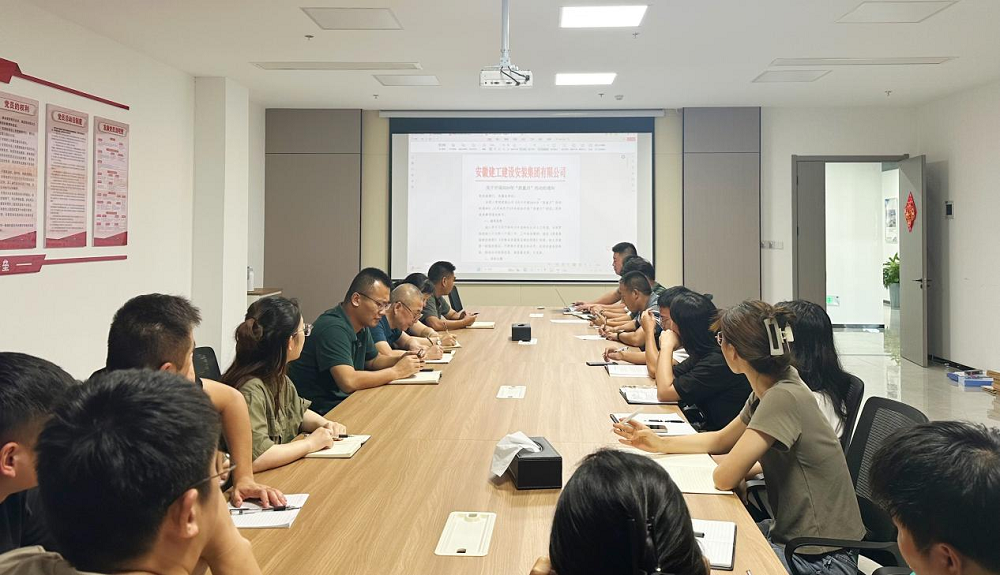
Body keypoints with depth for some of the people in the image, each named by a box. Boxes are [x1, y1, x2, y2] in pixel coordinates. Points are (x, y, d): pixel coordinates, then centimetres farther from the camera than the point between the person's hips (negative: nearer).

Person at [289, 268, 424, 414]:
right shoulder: (333, 328, -23)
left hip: (343, 400, 9)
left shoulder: (362, 327, 8)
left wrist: (400, 360, 1)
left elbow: (373, 360, 23)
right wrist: (396, 371, -20)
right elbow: (349, 382, -31)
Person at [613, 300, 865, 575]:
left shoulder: (784, 398, -27)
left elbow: (724, 478, -25)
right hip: (790, 534, 8)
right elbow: (720, 440, 18)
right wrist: (659, 443, 11)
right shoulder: (767, 391, 2)